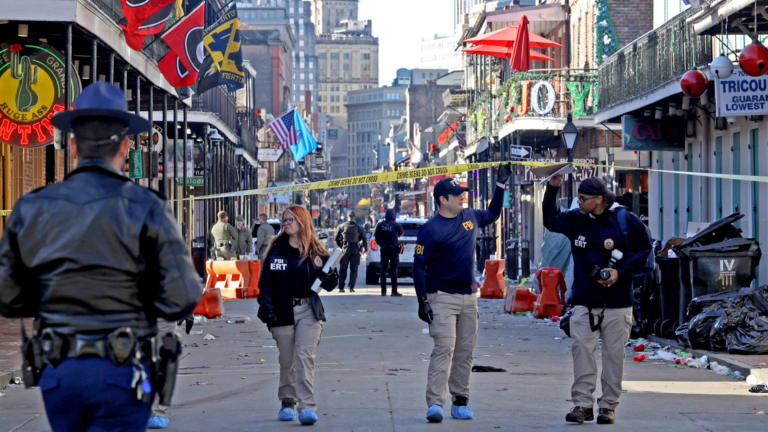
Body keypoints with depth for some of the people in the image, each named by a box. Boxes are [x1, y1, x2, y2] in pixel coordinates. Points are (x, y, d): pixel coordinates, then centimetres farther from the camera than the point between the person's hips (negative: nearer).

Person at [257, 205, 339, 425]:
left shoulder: (316, 251, 3)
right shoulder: (275, 250, 3)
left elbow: (328, 284, 8)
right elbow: (265, 282, 0)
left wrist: (330, 279, -15)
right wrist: (266, 307, -11)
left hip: (308, 311, -1)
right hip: (283, 312, 1)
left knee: (305, 357, -11)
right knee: (286, 360, 8)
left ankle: (307, 406, -15)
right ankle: (287, 403, 23)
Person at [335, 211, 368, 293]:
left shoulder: (342, 226, 0)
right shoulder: (359, 227, 0)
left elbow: (337, 238, 2)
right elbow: (364, 239, 1)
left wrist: (340, 246, 19)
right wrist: (365, 249, 17)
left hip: (345, 250, 0)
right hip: (355, 251, 0)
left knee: (343, 270, 9)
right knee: (353, 270, 3)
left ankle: (341, 287, 7)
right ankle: (351, 287, -4)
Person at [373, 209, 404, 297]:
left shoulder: (380, 225, 0)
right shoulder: (397, 225, -7)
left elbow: (376, 237, 2)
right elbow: (401, 233, 10)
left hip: (384, 249, 2)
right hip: (394, 249, -2)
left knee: (383, 269, 7)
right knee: (393, 270, -2)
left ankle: (383, 291, 6)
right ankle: (394, 291, -5)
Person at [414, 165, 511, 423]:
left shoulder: (470, 217, 9)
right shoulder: (431, 229, -10)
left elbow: (492, 215, 32)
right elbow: (419, 266, -10)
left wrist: (501, 185, 24)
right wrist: (423, 301, -16)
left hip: (469, 296, 6)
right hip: (442, 297, -6)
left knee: (465, 351, 7)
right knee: (444, 347, -16)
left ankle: (460, 402, 15)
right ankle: (435, 403, -21)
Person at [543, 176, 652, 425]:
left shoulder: (625, 220, -4)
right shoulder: (575, 219, 6)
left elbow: (643, 249, 2)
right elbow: (550, 220, 22)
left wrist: (620, 272, -11)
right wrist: (552, 189, 10)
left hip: (617, 303, -2)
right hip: (584, 301, 2)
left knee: (613, 353, 1)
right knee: (582, 349, -8)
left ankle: (608, 405, 9)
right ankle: (582, 404, -4)